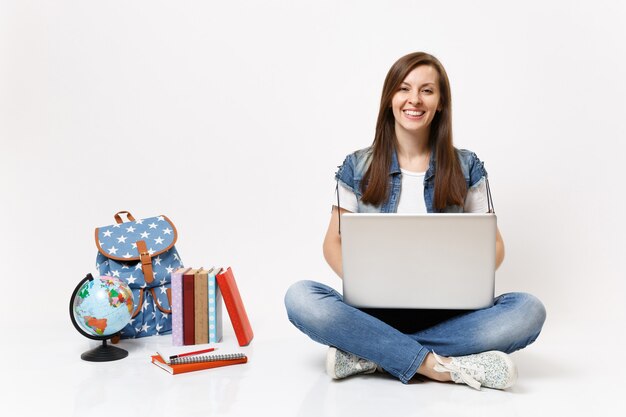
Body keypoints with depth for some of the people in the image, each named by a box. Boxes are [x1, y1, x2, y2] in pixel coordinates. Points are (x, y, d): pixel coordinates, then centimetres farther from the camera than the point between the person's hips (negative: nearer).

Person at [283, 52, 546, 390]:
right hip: (375, 309, -1)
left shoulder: (466, 168, 5)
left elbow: (494, 243, 9)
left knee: (528, 310, -27)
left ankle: (369, 353, -25)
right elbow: (334, 243, 8)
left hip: (445, 313, 1)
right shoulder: (357, 168, 5)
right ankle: (439, 365, -28)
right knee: (300, 297, -29)